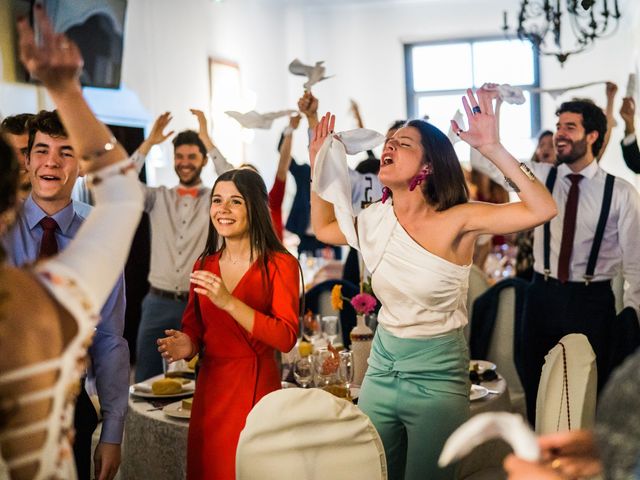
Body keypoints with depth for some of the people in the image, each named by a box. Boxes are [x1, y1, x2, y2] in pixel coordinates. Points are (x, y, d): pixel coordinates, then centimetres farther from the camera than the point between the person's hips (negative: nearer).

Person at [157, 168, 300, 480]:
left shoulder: (280, 264, -7)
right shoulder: (204, 265, 9)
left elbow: (286, 337, -17)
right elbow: (193, 326, 15)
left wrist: (229, 302, -25)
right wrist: (186, 344, -9)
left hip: (256, 390, -5)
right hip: (209, 388, 5)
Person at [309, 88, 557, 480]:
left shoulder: (456, 220, -16)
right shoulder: (376, 220, -1)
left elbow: (543, 209, -29)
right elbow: (323, 227, 19)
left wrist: (493, 149, -35)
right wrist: (321, 165, 10)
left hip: (437, 374, -5)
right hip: (382, 368, 5)